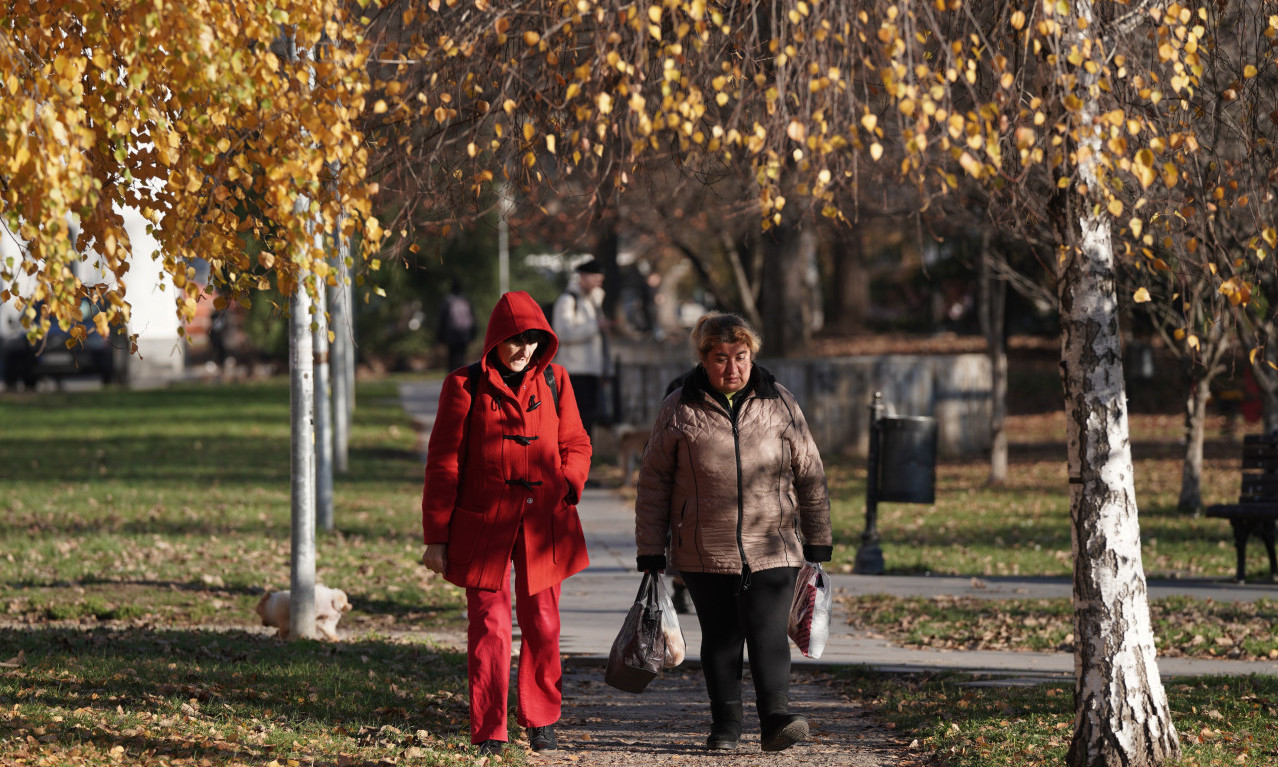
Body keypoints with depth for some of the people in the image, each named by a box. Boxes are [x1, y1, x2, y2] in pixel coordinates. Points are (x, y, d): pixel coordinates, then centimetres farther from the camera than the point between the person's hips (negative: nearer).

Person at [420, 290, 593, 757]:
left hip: (543, 524, 3)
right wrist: (436, 536, -3)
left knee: (542, 626, 8)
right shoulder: (466, 386, -2)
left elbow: (575, 444, 17)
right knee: (489, 627, -3)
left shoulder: (554, 381, 7)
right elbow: (443, 463, -1)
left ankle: (541, 723, 25)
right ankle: (488, 735, 2)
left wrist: (569, 483, -3)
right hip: (484, 525, -3)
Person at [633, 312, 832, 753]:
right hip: (704, 552, 0)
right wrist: (650, 551, 4)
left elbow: (810, 475, 11)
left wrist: (818, 543, 10)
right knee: (720, 639, 6)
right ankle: (725, 725, 15)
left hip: (772, 551, 0)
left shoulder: (779, 404, 5)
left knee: (769, 634, -11)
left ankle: (776, 720, -13)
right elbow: (653, 484, 6)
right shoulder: (679, 411, 2)